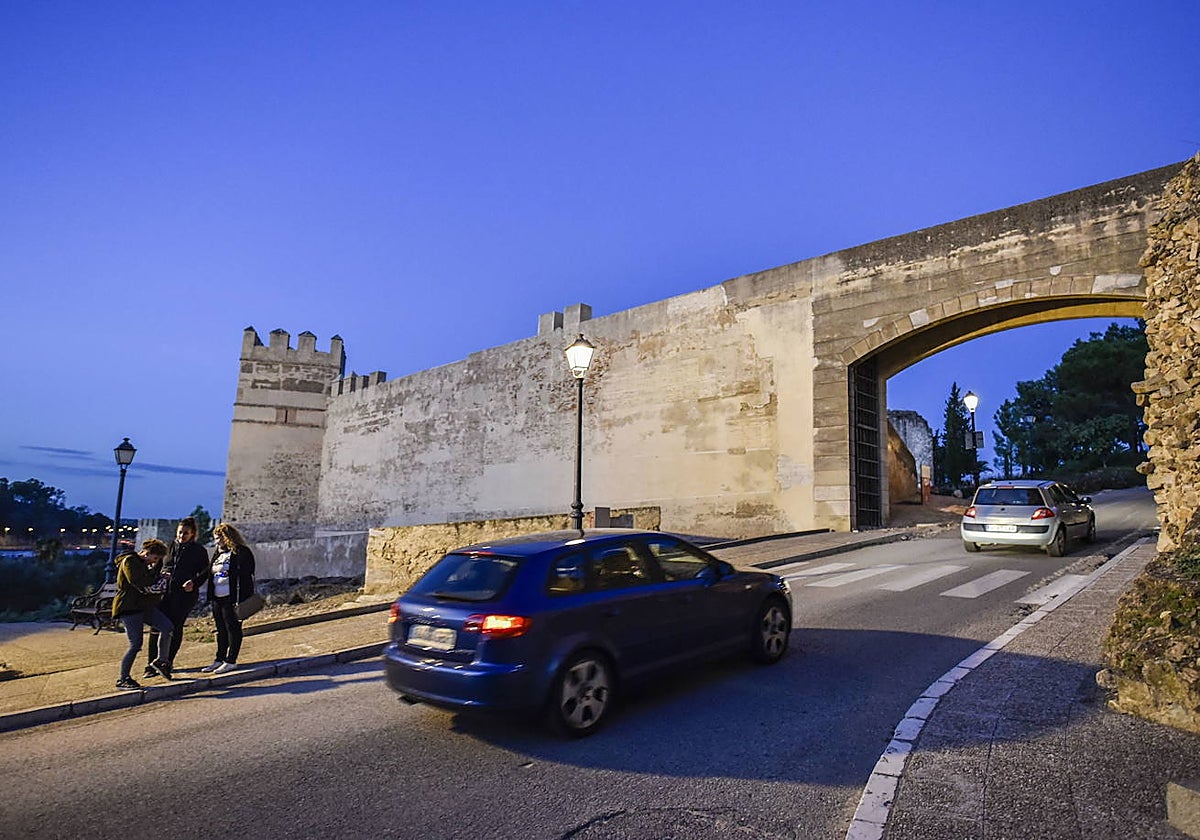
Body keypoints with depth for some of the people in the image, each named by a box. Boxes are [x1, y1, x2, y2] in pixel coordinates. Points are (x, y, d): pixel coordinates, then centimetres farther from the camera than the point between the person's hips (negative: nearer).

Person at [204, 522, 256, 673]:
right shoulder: (218, 553, 17)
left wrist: (240, 601, -21)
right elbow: (211, 574, 21)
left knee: (233, 628, -1)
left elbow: (244, 578, -16)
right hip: (217, 599, 9)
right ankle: (220, 660, 23)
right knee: (221, 630, 14)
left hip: (231, 599, -9)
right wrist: (211, 598, 15)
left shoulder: (241, 553, -11)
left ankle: (231, 661, 5)